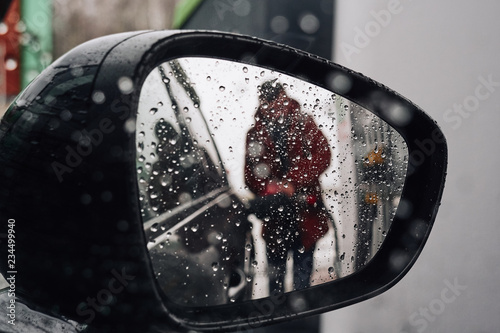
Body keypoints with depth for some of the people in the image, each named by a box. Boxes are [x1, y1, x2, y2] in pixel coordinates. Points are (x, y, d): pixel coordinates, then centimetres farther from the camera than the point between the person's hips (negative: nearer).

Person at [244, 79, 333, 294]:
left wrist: (292, 182, -17)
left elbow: (322, 155, -6)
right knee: (275, 270, 5)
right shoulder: (255, 134, 8)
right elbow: (250, 173, 5)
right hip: (274, 214, 0)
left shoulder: (304, 124, 7)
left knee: (303, 268, 9)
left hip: (305, 212, 0)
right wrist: (267, 188, -16)